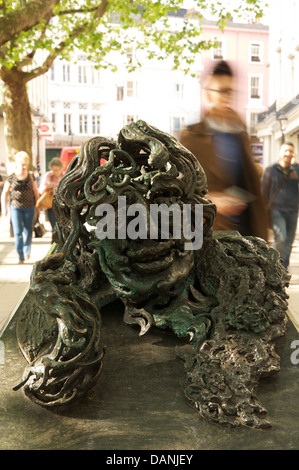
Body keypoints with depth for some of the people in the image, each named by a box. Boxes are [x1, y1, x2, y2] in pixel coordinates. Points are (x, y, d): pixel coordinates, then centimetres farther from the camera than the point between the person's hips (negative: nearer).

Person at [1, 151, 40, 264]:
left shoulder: (31, 177, 0)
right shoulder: (11, 178, -3)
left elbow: (36, 192, 8)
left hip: (29, 208, 1)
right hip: (15, 208, -1)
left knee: (28, 231, 9)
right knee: (18, 232, -7)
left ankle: (27, 250, 34)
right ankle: (21, 256, -1)